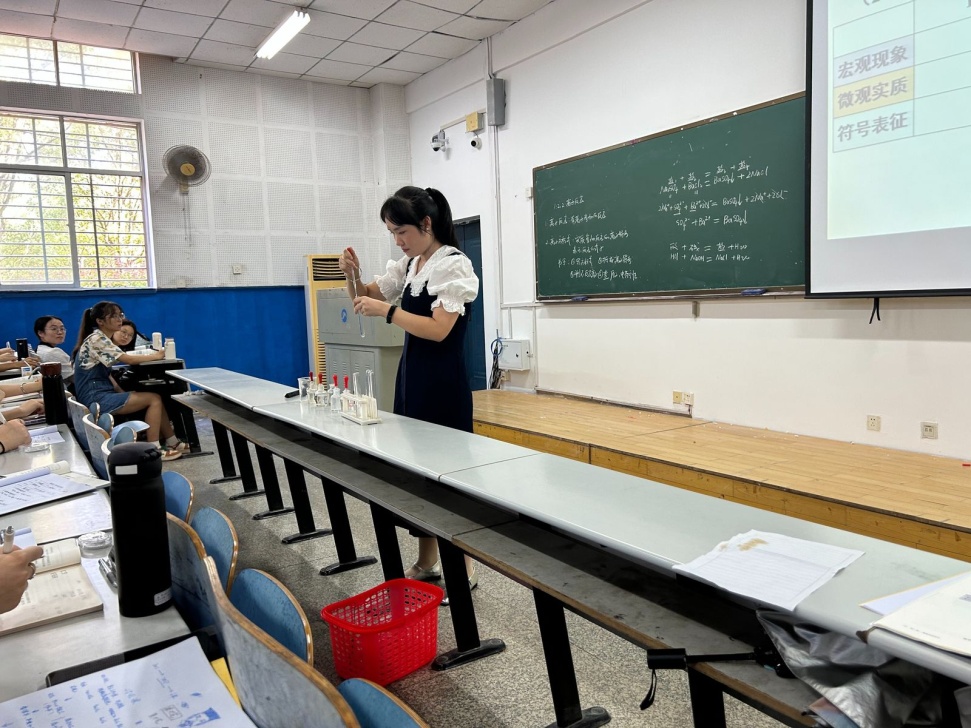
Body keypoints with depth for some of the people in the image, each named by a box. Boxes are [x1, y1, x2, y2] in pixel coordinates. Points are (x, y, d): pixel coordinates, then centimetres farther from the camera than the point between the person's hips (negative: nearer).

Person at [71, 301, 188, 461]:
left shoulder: (101, 339, 17)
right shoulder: (96, 339, -14)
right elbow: (129, 359, -18)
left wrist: (124, 394, 4)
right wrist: (155, 356, -4)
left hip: (103, 394, 9)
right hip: (97, 399, -9)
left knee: (155, 398, 5)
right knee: (154, 399, -12)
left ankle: (172, 442, 10)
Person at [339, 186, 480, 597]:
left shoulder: (454, 265, -12)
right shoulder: (408, 265, 10)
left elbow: (438, 329, -21)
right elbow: (368, 298, 18)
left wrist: (387, 311, -22)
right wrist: (352, 274, -1)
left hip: (443, 383, -8)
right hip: (411, 377, 8)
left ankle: (464, 569, 13)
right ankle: (427, 563, 26)